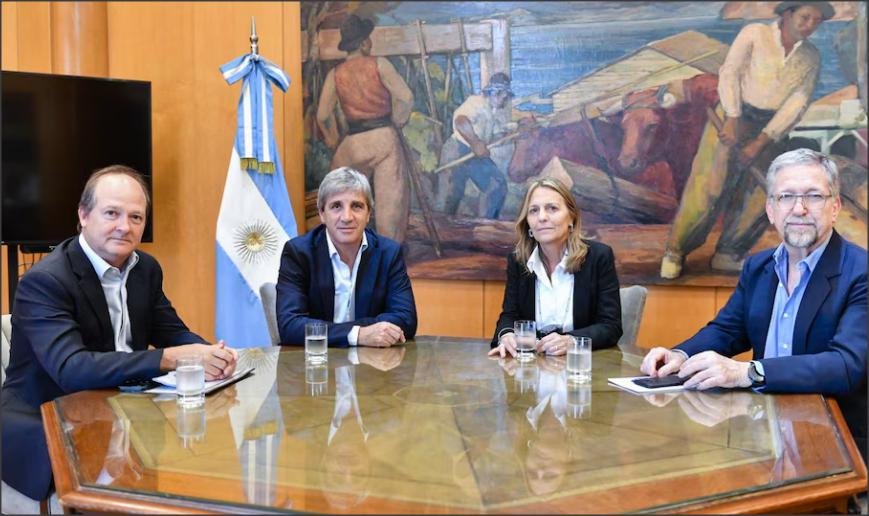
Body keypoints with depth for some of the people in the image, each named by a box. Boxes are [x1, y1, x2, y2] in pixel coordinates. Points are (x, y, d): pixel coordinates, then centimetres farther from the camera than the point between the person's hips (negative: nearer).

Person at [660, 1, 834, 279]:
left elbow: (797, 103, -5)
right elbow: (729, 73, -14)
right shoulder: (754, 33, -7)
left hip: (771, 128, 5)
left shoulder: (811, 57, 2)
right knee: (708, 190, -8)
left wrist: (761, 142, -15)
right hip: (733, 117, -4)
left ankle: (727, 255, 16)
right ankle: (674, 251, 4)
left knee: (761, 196, 3)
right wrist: (732, 120, -24)